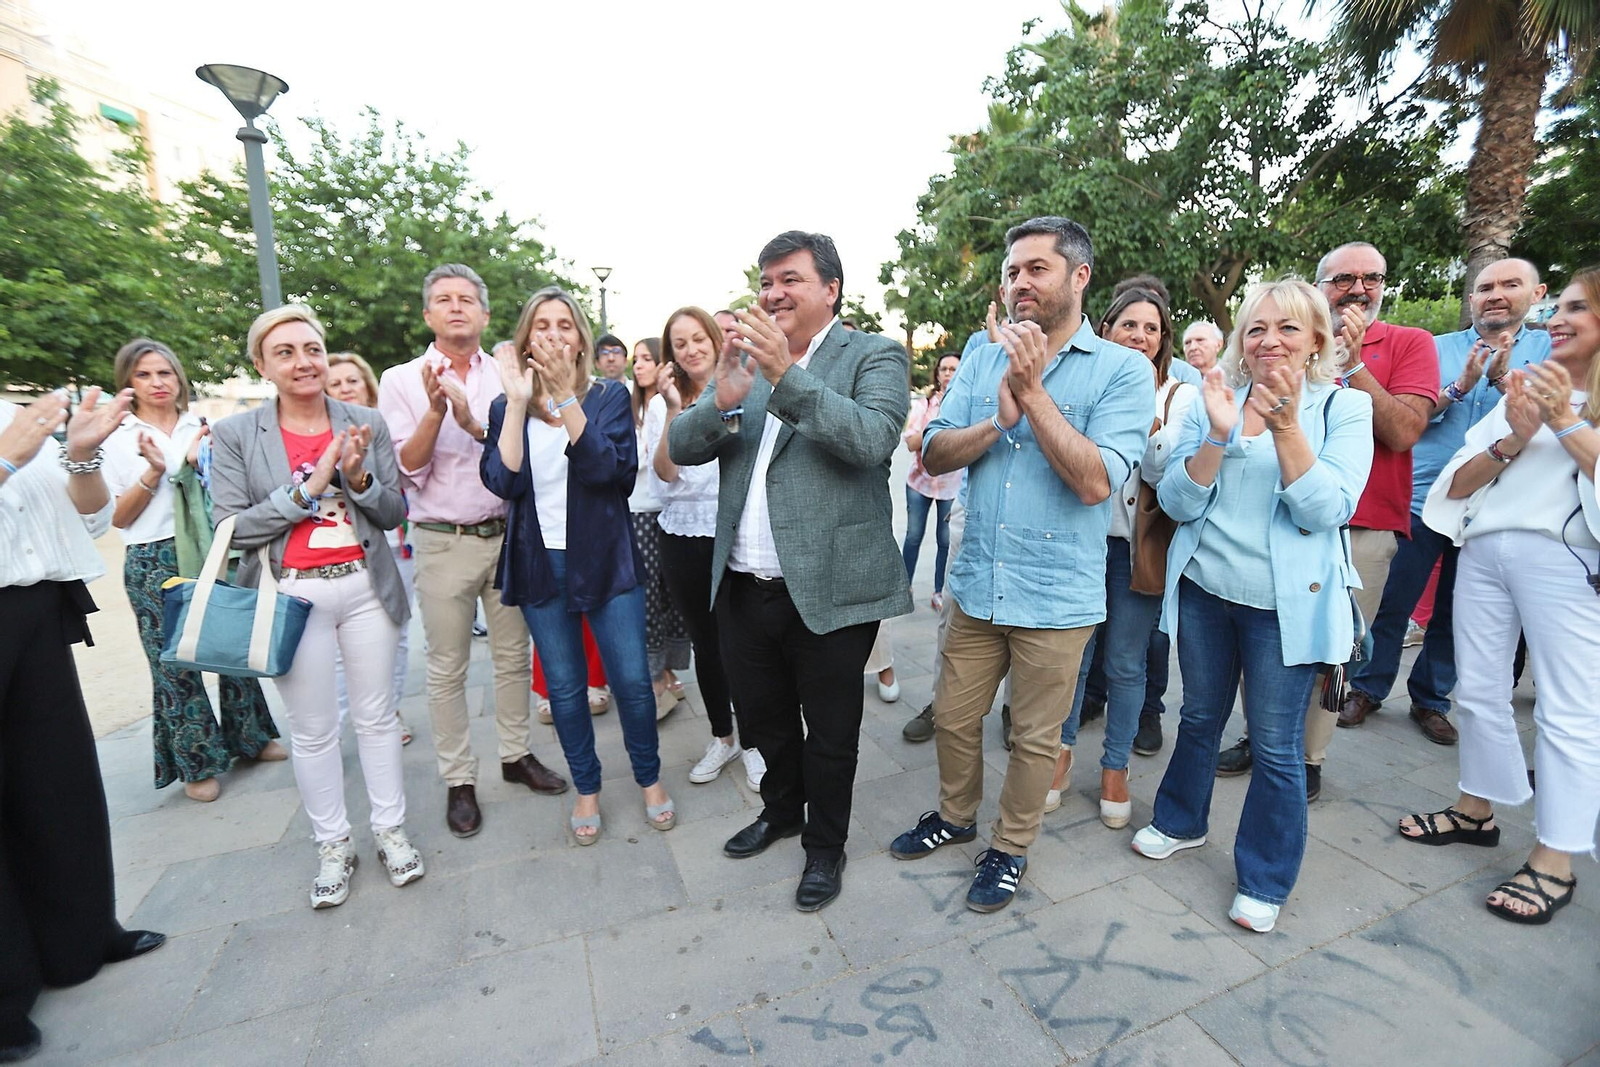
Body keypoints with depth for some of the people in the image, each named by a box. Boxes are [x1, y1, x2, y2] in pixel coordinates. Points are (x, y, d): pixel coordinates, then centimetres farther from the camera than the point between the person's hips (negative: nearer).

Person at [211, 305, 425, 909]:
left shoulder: (366, 424, 2)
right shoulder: (235, 435, -1)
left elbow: (394, 512, 3)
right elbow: (232, 528, -5)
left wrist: (359, 478, -16)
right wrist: (309, 487, -15)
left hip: (365, 587, 1)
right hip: (291, 596, -1)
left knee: (376, 716, 11)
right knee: (312, 729, 10)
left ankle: (390, 830, 27)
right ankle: (332, 845, 28)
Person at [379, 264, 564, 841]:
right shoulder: (401, 381, 1)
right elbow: (408, 469, -6)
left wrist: (474, 423, -20)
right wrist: (435, 411, -19)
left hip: (507, 534, 2)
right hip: (444, 543, -1)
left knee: (513, 654, 12)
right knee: (447, 669, 7)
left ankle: (516, 754, 29)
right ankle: (458, 779, 21)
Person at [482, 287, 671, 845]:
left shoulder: (609, 396, 0)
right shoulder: (508, 407, 5)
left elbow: (612, 470, -17)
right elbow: (504, 481, -11)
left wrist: (566, 397, -23)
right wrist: (518, 402, -16)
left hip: (605, 560, -2)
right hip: (540, 564, 2)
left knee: (631, 678, 1)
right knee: (564, 685, 11)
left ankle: (650, 778, 26)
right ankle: (586, 788, 31)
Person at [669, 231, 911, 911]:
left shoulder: (875, 357, -4)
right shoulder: (744, 360, 10)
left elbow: (871, 439, -22)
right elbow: (679, 449, 2)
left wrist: (785, 375, -29)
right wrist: (722, 400, -18)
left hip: (829, 588, -5)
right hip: (741, 588, 5)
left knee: (829, 733, 14)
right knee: (763, 716, 23)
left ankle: (825, 845, 40)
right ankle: (781, 810, 51)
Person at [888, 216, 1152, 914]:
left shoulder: (1122, 370, -7)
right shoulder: (984, 362, 4)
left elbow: (1095, 482, -19)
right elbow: (934, 453, -2)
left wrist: (1034, 394, -21)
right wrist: (998, 421, -19)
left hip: (1057, 597, -3)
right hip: (977, 586, 4)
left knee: (1033, 738, 14)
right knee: (953, 717, 18)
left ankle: (1010, 846, 39)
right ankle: (956, 816, 45)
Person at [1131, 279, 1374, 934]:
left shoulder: (1345, 407, -3)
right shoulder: (1212, 401, 2)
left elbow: (1326, 512, -15)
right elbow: (1177, 502, -6)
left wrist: (1286, 426, -24)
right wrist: (1218, 434, -20)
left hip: (1287, 603, -2)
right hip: (1204, 589, 3)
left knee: (1275, 745, 6)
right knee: (1199, 718, 18)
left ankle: (1266, 880, 27)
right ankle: (1181, 821, 41)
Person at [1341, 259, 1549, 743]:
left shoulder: (1548, 349, 6)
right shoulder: (1438, 348, 5)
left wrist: (1504, 379, -21)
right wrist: (1460, 386, -19)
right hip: (1421, 499, -1)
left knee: (1456, 612, 12)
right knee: (1392, 603, 2)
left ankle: (1431, 699, 26)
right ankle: (1367, 688, 17)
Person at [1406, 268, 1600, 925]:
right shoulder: (1523, 386, 16)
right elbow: (1457, 483, 8)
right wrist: (1514, 439, -7)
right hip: (1483, 549, 5)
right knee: (1477, 691, 11)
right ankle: (1476, 810, 28)